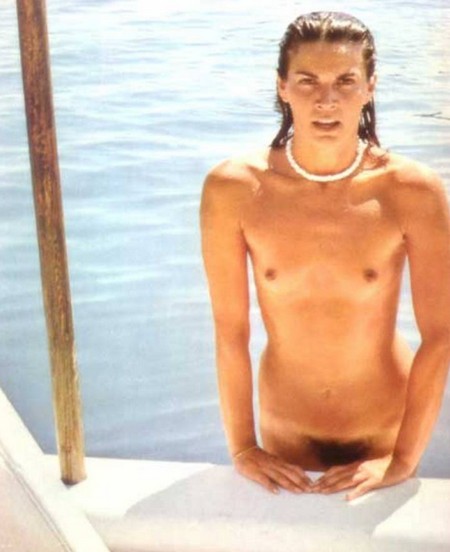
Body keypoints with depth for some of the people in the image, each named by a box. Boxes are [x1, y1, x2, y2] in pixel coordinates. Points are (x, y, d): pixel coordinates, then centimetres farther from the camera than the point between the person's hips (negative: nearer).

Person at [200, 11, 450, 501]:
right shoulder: (233, 189, -17)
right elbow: (230, 333, -12)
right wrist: (241, 448, -8)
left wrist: (403, 460, -14)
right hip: (285, 429, 1)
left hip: (386, 426, -1)